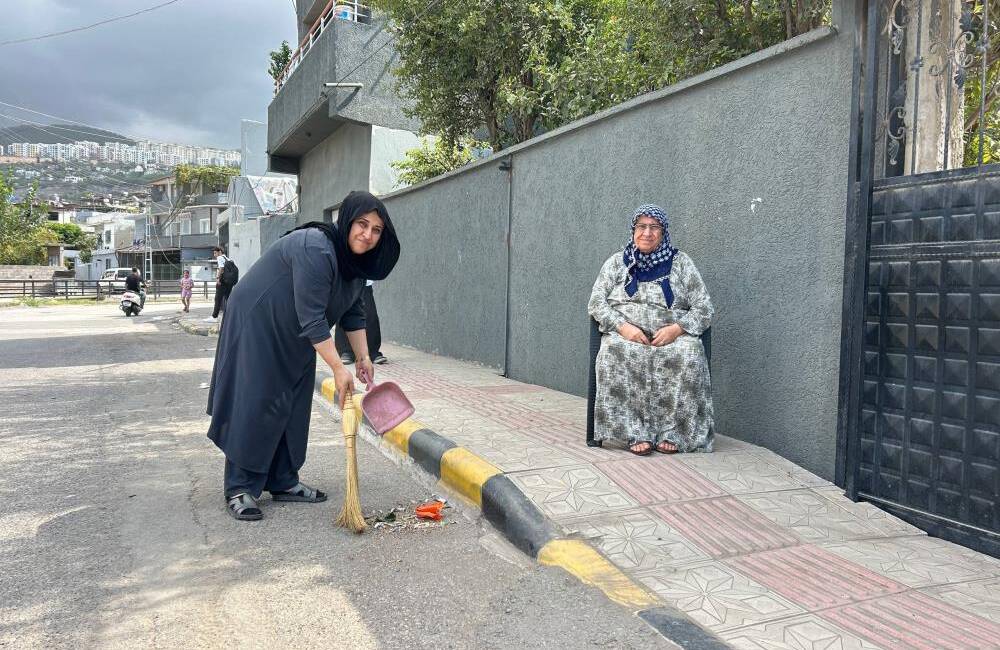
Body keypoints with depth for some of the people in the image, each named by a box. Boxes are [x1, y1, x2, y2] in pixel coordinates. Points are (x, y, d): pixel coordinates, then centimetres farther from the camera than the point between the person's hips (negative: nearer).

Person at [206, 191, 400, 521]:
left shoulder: (356, 259, -1)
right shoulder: (315, 249, -30)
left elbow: (353, 311, 7)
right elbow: (312, 317, -32)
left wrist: (363, 357, 2)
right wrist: (338, 368, -30)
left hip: (293, 335, 9)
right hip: (257, 324, -9)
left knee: (293, 406, 9)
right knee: (256, 404, -8)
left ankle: (283, 482, 18)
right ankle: (239, 489, 1)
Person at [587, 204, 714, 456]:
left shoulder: (680, 262, 12)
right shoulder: (617, 262, 15)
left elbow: (704, 308, 7)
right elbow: (596, 302, 6)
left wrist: (677, 328, -13)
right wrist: (622, 326, -13)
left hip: (671, 337, 0)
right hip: (624, 335, 0)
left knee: (690, 353, -34)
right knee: (613, 352, -35)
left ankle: (672, 433, -26)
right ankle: (635, 433, -32)